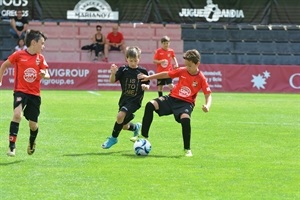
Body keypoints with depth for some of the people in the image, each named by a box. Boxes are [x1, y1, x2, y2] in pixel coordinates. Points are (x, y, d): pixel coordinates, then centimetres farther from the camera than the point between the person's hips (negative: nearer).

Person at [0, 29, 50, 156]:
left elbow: (47, 75, -1)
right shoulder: (19, 55, -6)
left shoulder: (40, 58, 4)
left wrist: (44, 75, -24)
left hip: (34, 94, 3)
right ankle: (12, 146, -23)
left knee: (33, 124, 7)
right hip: (20, 91, -3)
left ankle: (32, 143, 42)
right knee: (17, 114, -29)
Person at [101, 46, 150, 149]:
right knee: (124, 126, 12)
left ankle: (113, 138, -7)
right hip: (124, 99, 4)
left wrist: (146, 86, -19)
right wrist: (113, 73, -32)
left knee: (120, 116, -26)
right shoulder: (123, 70, -4)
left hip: (135, 101, -3)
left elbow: (147, 85, 5)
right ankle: (136, 127, 48)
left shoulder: (142, 71, -5)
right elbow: (112, 81, -12)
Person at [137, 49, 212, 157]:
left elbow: (208, 95, -8)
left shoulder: (201, 79, -9)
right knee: (150, 105, -15)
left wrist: (207, 105, -29)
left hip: (186, 103, -4)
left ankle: (187, 150, -18)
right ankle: (144, 137, -5)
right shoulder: (182, 71, -1)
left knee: (185, 119, -36)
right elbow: (166, 74, 9)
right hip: (172, 98, 4)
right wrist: (149, 77, 9)